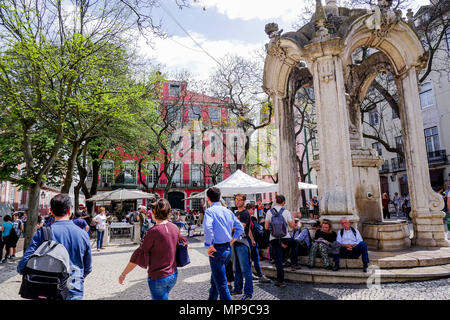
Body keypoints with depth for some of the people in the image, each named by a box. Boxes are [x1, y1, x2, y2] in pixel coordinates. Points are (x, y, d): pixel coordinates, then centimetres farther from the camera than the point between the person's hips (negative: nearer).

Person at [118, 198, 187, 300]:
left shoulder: (153, 231, -19)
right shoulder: (175, 228, -3)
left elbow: (138, 255, -15)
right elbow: (184, 243, 13)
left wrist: (123, 274, -5)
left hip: (158, 277, -6)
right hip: (173, 275, 6)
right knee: (164, 296, 26)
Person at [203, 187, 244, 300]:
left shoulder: (210, 211, -11)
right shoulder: (228, 211, 10)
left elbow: (208, 228, -29)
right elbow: (240, 228, 14)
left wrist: (210, 245, -19)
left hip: (217, 250, -7)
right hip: (228, 248, 8)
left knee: (221, 284, 0)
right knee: (215, 279, 25)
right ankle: (212, 298, 41)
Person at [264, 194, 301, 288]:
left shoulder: (269, 212, 0)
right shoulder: (286, 212, -4)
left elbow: (266, 227, 2)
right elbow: (292, 226, 4)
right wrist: (293, 217, 19)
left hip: (274, 239, 1)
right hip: (285, 238, -1)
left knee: (278, 260, 5)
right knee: (294, 243, 30)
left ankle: (280, 281, 6)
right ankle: (294, 264, 29)